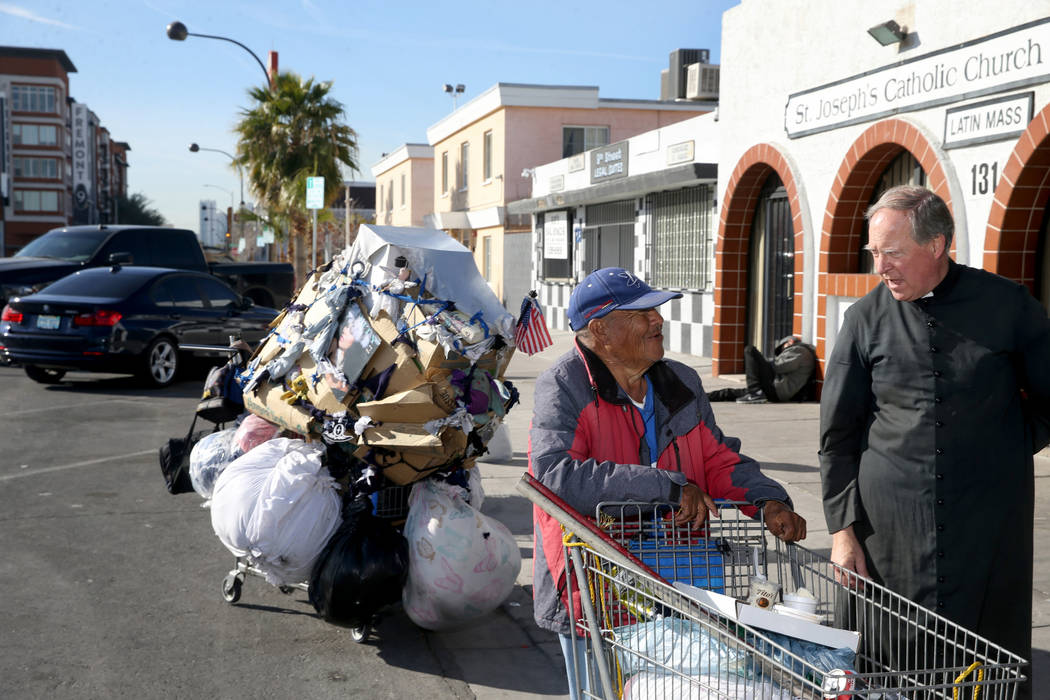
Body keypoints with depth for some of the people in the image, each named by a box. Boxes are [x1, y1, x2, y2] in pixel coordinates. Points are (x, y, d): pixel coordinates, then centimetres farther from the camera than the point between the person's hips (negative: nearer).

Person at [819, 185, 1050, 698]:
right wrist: (843, 530, 1)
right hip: (889, 532, 1)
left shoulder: (1007, 306, 0)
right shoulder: (866, 320, 2)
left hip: (989, 529, 0)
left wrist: (1008, 451, 4)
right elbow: (837, 436, 4)